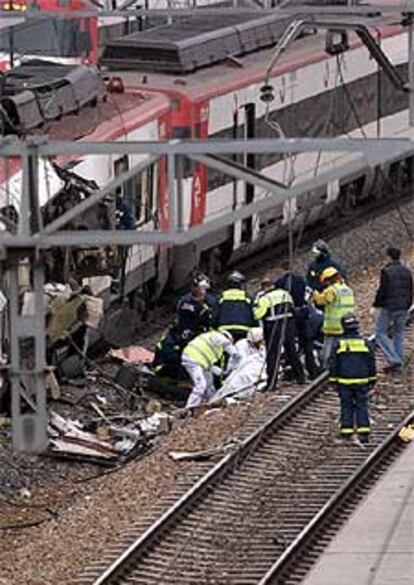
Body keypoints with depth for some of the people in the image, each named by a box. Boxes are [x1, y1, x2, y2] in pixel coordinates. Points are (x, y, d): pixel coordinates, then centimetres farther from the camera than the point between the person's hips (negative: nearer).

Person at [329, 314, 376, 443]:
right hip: (362, 381, 1)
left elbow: (333, 364, -1)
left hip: (344, 382, -1)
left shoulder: (338, 344, -5)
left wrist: (333, 380, 9)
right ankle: (363, 433, -1)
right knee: (362, 406, 5)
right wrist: (372, 379, 16)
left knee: (346, 407, 7)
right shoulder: (365, 343, -2)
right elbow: (372, 363, 5)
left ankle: (346, 432, 5)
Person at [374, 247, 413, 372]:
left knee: (380, 333, 3)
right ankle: (398, 365, 14)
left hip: (388, 307, -6)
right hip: (403, 308, 6)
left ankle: (393, 360, -10)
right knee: (399, 334, 15)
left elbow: (382, 290, -13)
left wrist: (376, 304, -2)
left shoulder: (386, 271, -13)